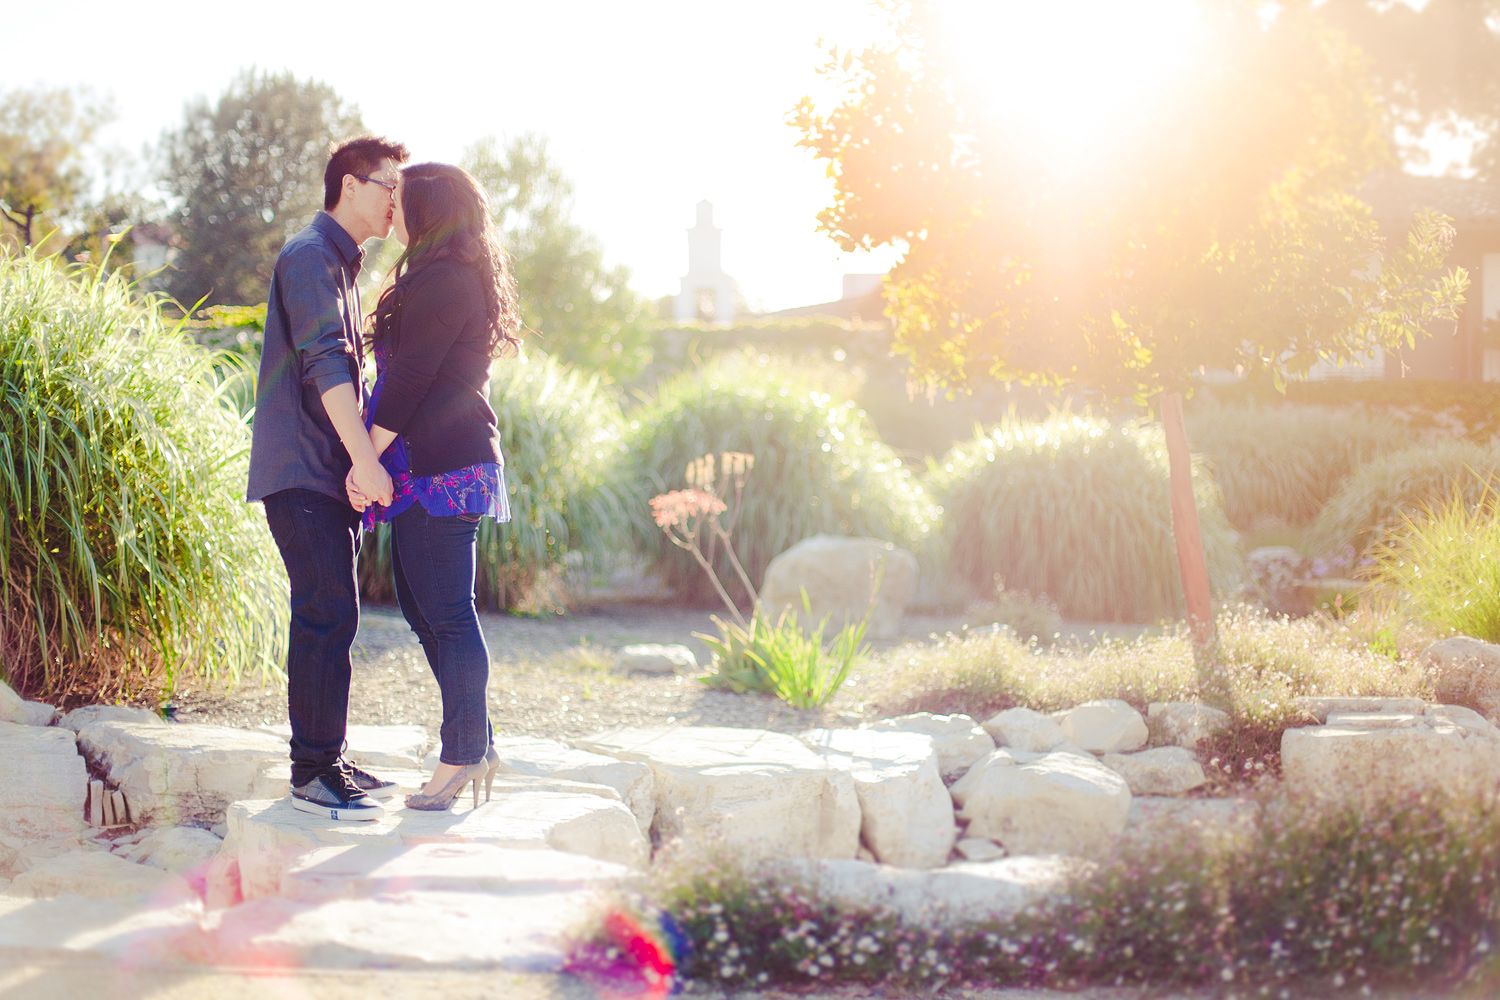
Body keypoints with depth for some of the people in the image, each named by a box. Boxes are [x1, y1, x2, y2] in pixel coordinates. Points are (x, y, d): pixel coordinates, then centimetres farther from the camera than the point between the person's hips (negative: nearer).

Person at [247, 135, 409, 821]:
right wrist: (364, 458, -27)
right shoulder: (311, 256, -10)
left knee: (329, 619, 11)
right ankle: (313, 773, -10)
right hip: (302, 473, -10)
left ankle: (326, 761, 16)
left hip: (330, 474, 10)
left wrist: (362, 461, 25)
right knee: (327, 617, -12)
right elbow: (325, 363, -21)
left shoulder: (341, 263, 23)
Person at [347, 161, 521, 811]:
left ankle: (463, 755, -4)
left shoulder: (440, 280, -13)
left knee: (445, 611, -8)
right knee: (424, 609, 13)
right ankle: (475, 746, 17)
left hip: (437, 466, -11)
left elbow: (409, 378, -17)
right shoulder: (461, 279, 21)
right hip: (443, 464, 11)